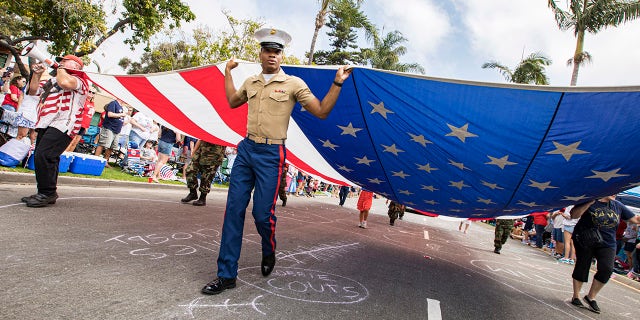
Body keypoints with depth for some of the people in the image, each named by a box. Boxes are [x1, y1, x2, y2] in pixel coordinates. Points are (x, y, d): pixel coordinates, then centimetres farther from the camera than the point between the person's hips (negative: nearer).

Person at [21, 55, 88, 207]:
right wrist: (37, 74, 21)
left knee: (43, 156, -20)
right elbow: (33, 91, 33)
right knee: (47, 159, 10)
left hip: (62, 125, -10)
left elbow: (65, 83, -23)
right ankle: (46, 194, 17)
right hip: (46, 125, 10)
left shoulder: (80, 79, 0)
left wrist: (61, 69, -3)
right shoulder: (53, 80, 30)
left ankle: (48, 193, -12)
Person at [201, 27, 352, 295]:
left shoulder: (293, 84, -1)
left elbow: (321, 112, -3)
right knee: (234, 209, 0)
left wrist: (337, 84, -10)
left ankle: (269, 254, 31)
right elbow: (232, 102, 33)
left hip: (271, 155, -5)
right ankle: (226, 274, 10)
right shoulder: (251, 82, 15)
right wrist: (228, 71, 33)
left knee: (262, 212, -4)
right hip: (246, 149, 5)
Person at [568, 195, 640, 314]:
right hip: (585, 241, -4)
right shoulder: (589, 201, -8)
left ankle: (591, 297, 6)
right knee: (582, 267, 3)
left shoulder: (618, 206, 7)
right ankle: (576, 296, 19)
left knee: (607, 269, -12)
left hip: (607, 243, 4)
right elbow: (573, 215, -16)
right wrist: (589, 203, -23)